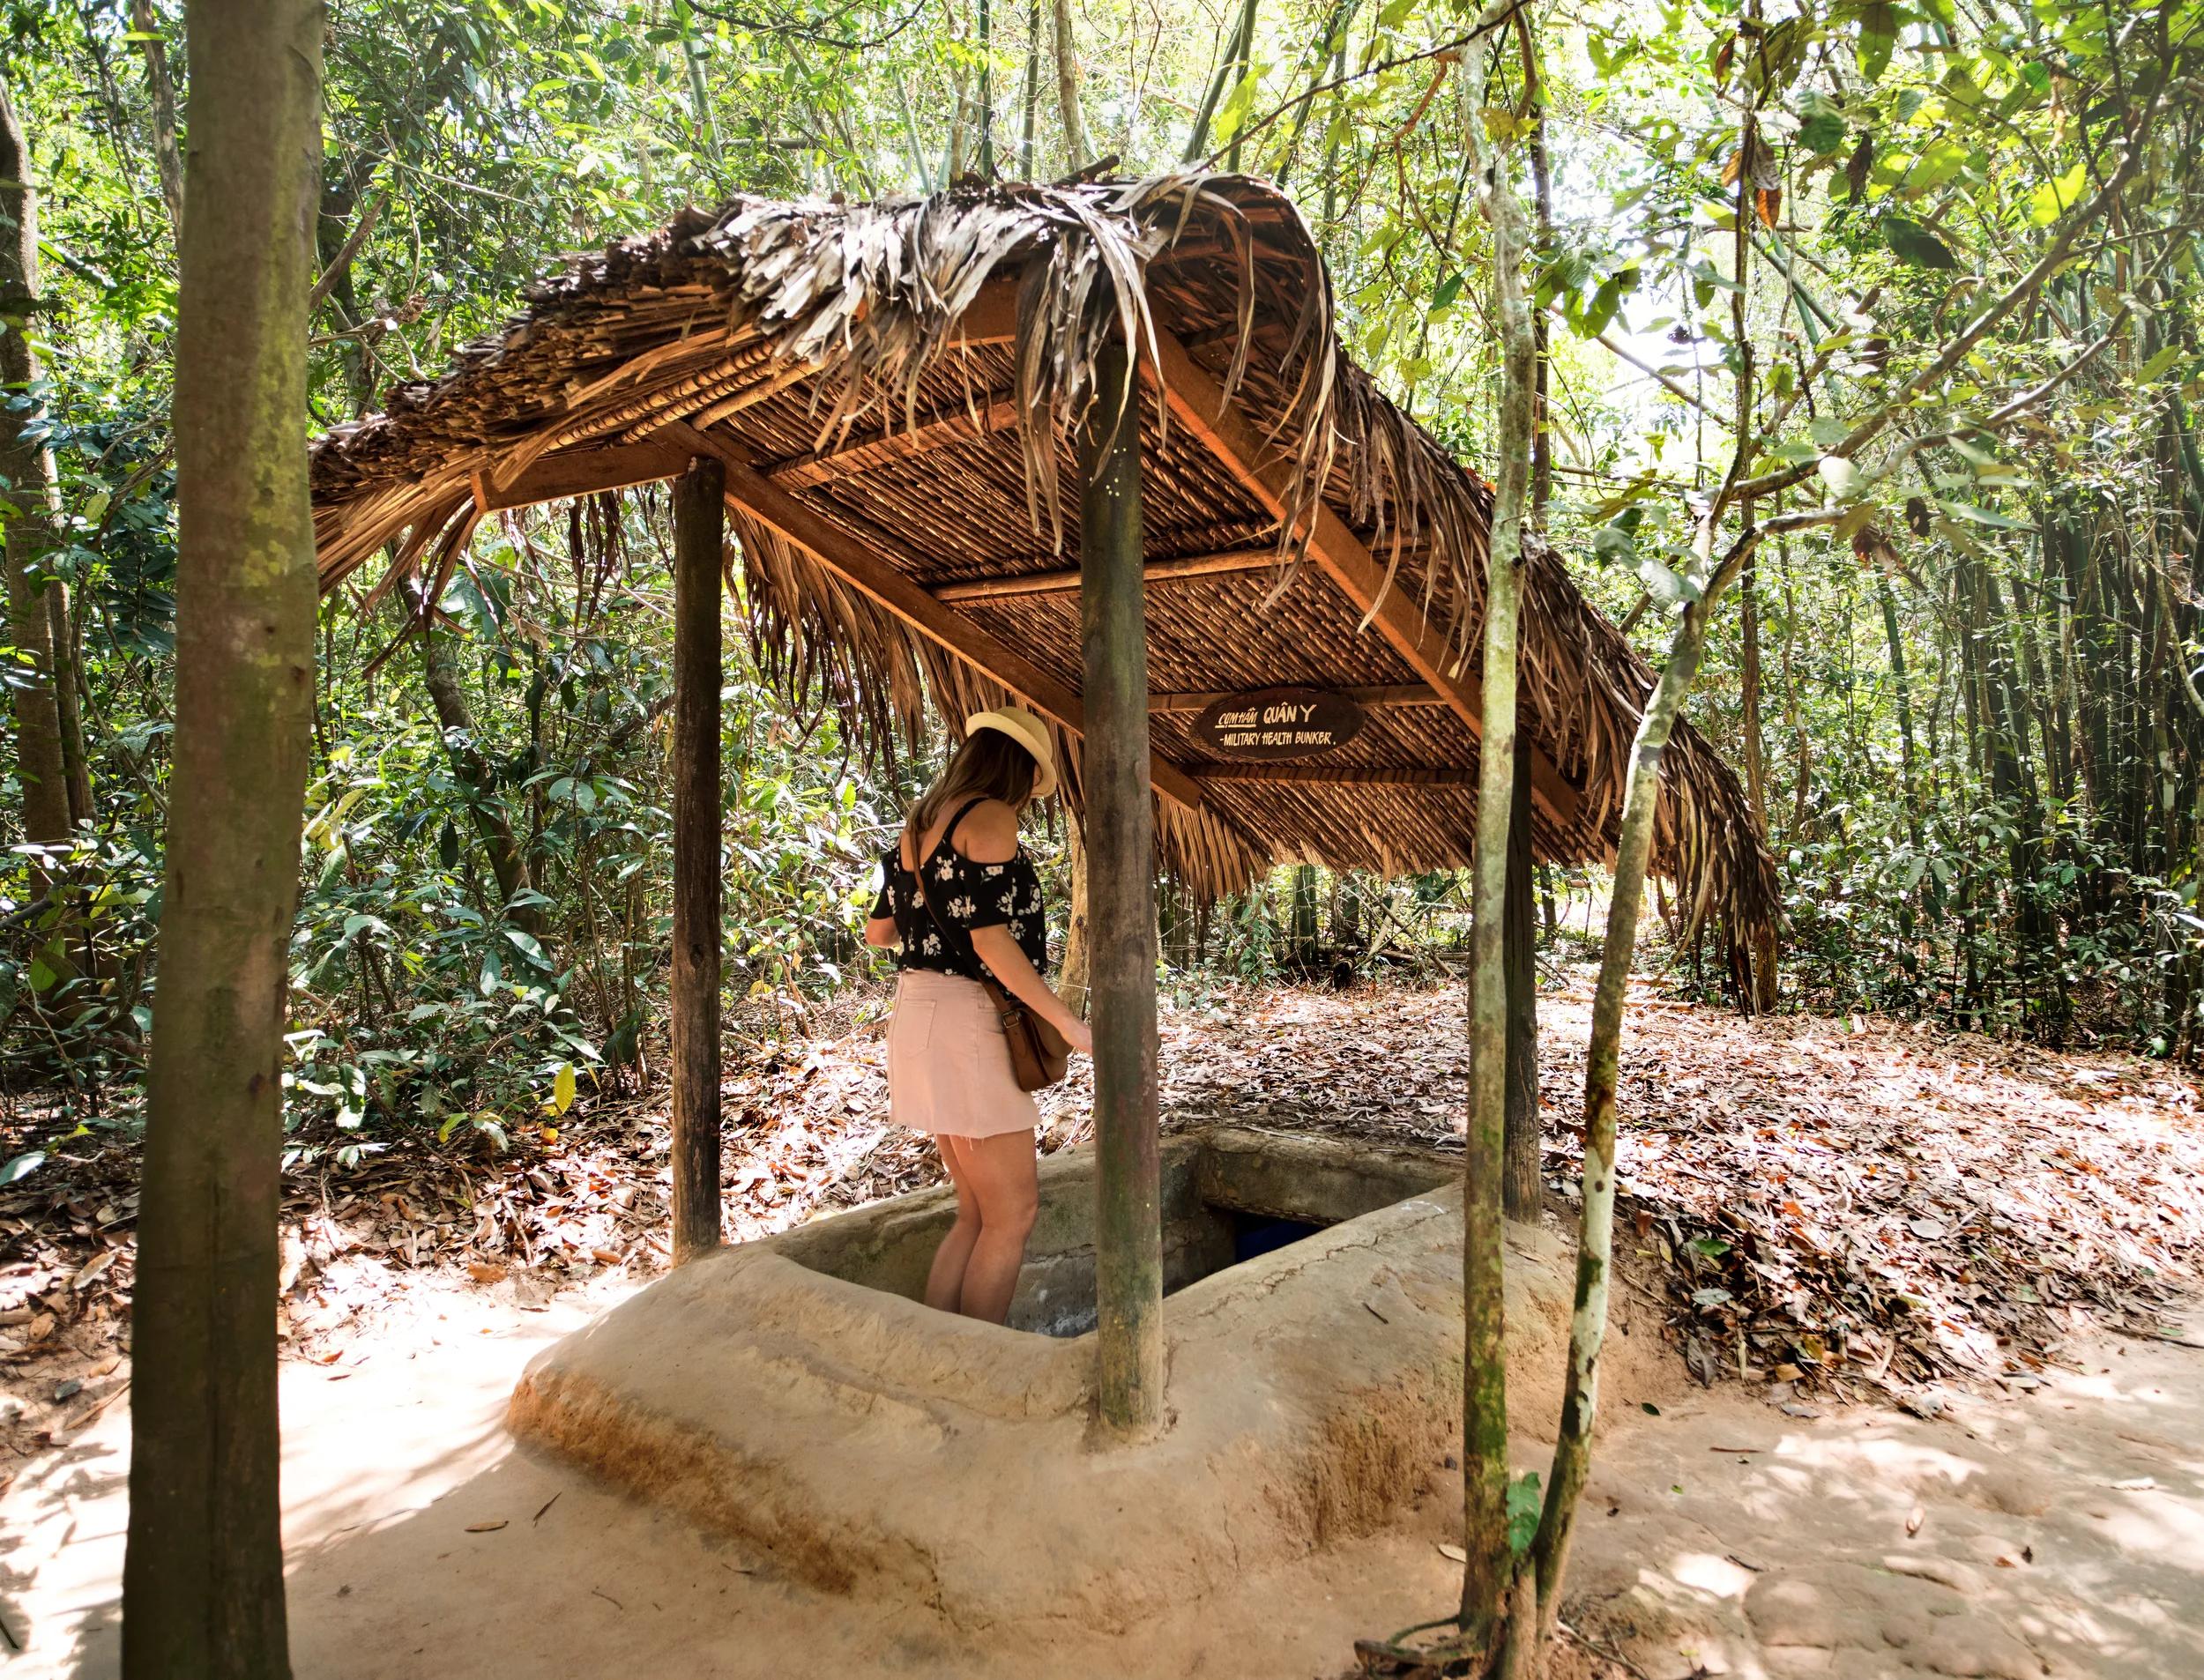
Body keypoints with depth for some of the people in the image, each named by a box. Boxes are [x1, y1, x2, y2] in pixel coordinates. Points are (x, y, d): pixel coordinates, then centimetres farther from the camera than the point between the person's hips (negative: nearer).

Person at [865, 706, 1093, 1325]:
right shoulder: (990, 818, -10)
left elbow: (878, 932, 19)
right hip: (966, 1019, -9)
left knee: (976, 1214, 16)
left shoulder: (920, 823, 15)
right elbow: (990, 938, -19)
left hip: (922, 1012, 9)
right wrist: (1068, 1022, -16)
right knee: (1012, 1215, 1)